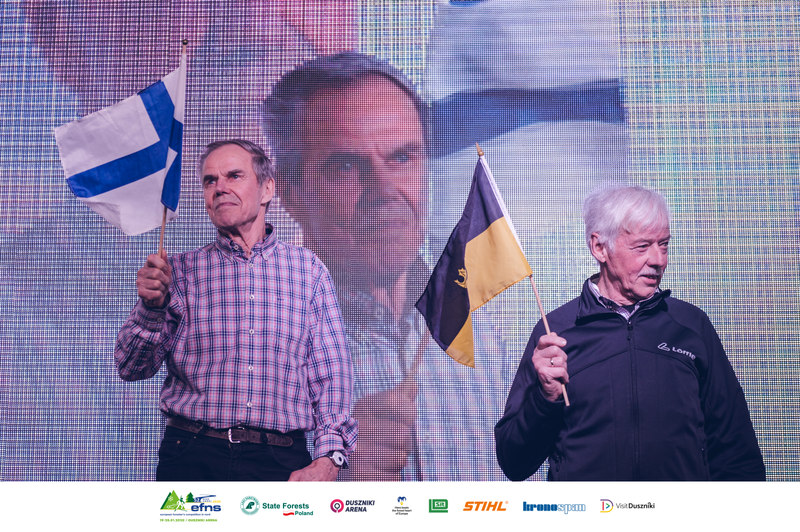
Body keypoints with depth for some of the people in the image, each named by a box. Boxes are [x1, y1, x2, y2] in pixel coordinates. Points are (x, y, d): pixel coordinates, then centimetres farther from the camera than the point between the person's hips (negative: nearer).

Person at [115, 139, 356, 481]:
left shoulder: (309, 270, 11)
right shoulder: (180, 272, 10)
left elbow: (331, 373, 7)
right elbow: (131, 369, 5)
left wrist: (327, 459, -6)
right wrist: (151, 307, -14)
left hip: (281, 464, 1)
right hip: (192, 460, 0)